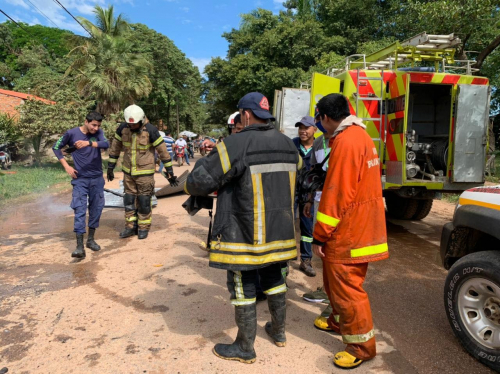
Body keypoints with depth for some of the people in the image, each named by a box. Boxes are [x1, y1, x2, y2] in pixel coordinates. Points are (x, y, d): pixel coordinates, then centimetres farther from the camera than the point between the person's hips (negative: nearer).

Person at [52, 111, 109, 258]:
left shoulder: (98, 132, -1)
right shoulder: (71, 133, -5)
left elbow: (106, 144, -20)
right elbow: (56, 147, 6)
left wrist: (88, 143, -36)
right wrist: (66, 166, -3)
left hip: (97, 178, 3)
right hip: (80, 179, -2)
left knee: (96, 208, 9)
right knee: (80, 210, -8)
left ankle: (91, 239, 24)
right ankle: (79, 246, -9)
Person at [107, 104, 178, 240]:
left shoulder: (150, 130, -16)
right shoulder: (122, 128, -3)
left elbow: (163, 151, -12)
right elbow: (115, 147, 9)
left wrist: (170, 172, -11)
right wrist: (110, 167, 13)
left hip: (145, 172, -4)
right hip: (128, 171, 5)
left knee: (144, 201, 3)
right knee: (129, 200, 11)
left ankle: (143, 228, 17)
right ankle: (131, 226, 24)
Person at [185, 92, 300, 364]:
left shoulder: (236, 144, -17)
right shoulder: (287, 144, 5)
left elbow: (198, 182, -17)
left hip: (244, 234, -7)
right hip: (280, 229, 7)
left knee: (243, 288, 8)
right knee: (273, 278, 23)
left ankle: (245, 348, 23)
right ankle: (278, 331, 40)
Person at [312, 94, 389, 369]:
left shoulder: (345, 142, -21)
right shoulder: (360, 136, 12)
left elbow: (336, 194, -24)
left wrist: (319, 236, -18)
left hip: (347, 232, -10)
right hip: (361, 227, 10)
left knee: (346, 287, 2)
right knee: (337, 281, 24)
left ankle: (362, 345, 16)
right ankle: (341, 321, 42)